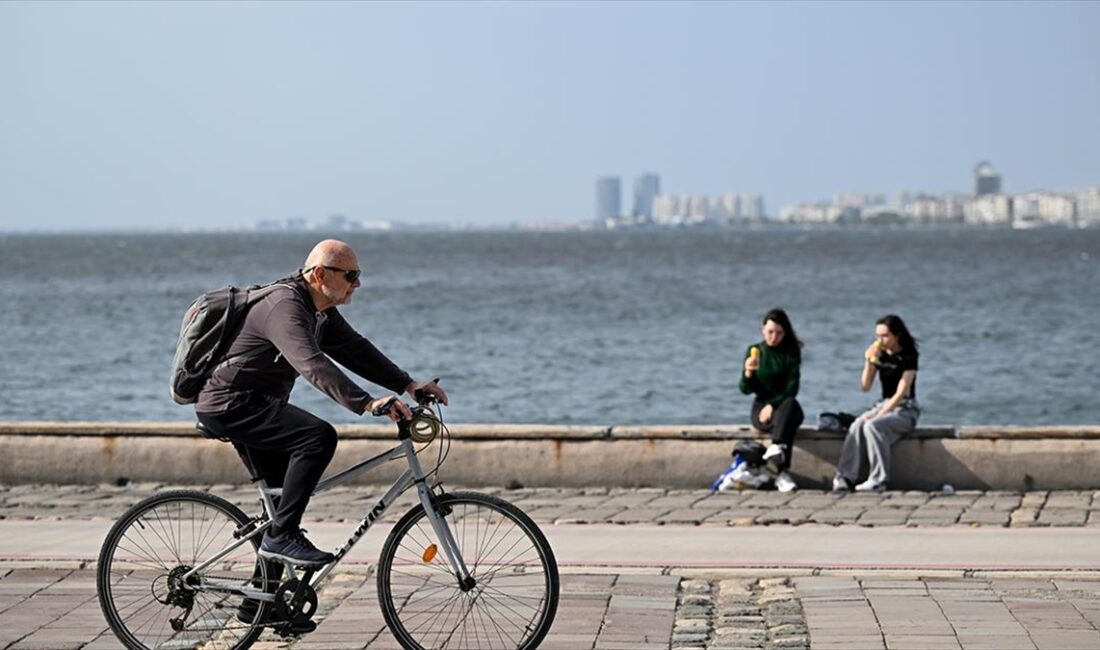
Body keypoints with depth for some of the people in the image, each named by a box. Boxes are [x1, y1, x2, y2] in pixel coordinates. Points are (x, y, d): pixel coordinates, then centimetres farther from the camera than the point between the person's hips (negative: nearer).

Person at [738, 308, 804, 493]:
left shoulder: (791, 352, 2)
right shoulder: (753, 351, 4)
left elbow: (792, 388, -6)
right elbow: (746, 390, -1)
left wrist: (773, 405, -20)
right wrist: (748, 373, -23)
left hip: (785, 405, 0)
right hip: (761, 407, 0)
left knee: (790, 405, -38)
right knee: (786, 422, -34)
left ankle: (776, 446, -56)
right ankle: (782, 473, -46)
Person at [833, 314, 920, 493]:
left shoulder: (908, 356, -9)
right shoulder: (879, 354, 9)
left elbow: (901, 393, -16)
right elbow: (865, 387, 5)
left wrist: (879, 415, -24)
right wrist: (869, 362, -11)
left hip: (905, 409, -5)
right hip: (883, 405, 5)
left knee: (872, 426, -34)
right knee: (856, 426, -26)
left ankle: (878, 480, -32)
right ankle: (844, 478, -34)